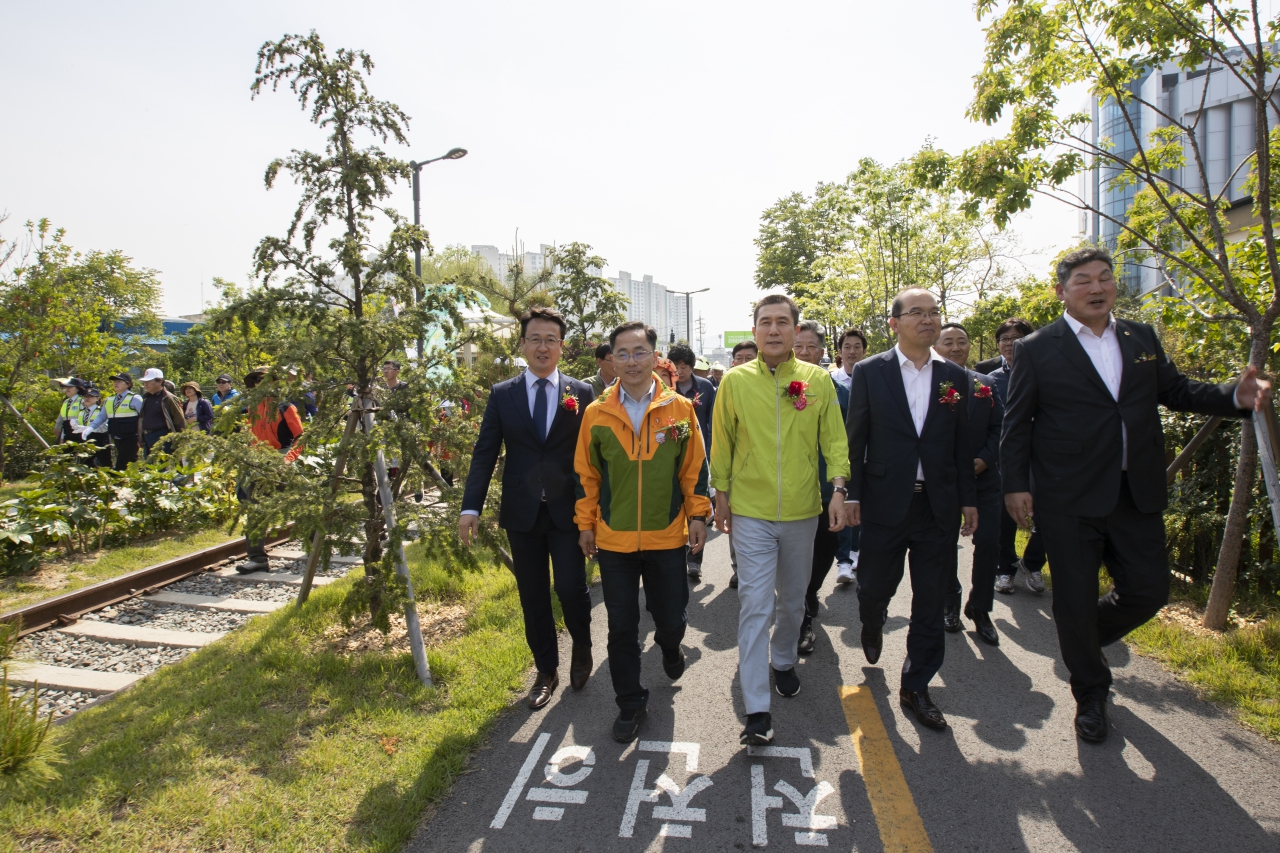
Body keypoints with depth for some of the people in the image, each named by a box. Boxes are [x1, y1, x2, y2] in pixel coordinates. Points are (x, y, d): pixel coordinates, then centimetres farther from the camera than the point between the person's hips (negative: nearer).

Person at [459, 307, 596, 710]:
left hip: (568, 511, -1)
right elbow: (485, 453, 1)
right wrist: (471, 507, -7)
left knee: (571, 588, -3)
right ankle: (546, 672, 29)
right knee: (533, 598, 10)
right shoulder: (502, 394, 4)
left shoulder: (581, 393, 0)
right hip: (522, 513, 2)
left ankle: (582, 649, 29)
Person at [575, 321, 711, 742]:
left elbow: (694, 467, 3)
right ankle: (630, 704, 27)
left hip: (667, 536, 0)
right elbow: (587, 474, 5)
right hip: (613, 539, 1)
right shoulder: (596, 413, -2)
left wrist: (698, 515, 1)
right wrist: (586, 524, 7)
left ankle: (669, 645, 49)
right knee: (621, 627, 9)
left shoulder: (680, 408, -3)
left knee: (671, 617, 12)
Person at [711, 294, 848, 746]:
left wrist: (838, 488, -11)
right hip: (751, 511, -2)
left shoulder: (818, 380, -1)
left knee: (793, 599, 18)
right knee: (755, 604, -5)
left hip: (802, 510, 2)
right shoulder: (734, 381, -3)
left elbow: (834, 440, 2)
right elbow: (722, 445, 3)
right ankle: (757, 709, 2)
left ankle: (783, 661, 45)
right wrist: (721, 496, 4)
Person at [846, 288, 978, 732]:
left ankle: (915, 686, 22)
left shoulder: (955, 376, 6)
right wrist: (852, 494, -3)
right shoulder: (869, 372, -1)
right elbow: (855, 437, -1)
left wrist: (968, 499, 6)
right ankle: (872, 626, 45)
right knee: (875, 584, 9)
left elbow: (961, 444, 8)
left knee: (930, 602, 7)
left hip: (939, 505, 2)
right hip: (885, 501, -2)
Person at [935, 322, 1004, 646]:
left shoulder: (986, 384, 7)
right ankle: (950, 604, 28)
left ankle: (980, 609, 17)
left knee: (989, 542, -2)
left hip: (982, 475, 2)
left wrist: (984, 459, -10)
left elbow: (999, 428, 5)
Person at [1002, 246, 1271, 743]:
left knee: (1149, 591, 10)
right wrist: (1015, 485, -8)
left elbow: (1176, 391, 14)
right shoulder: (1037, 349, -4)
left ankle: (1083, 638, 40)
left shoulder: (1142, 338, 10)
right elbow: (1017, 424, -3)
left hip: (1137, 493, 5)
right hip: (1069, 498, -4)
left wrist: (1236, 396, -5)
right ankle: (1090, 694, 28)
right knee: (1075, 600, 5)